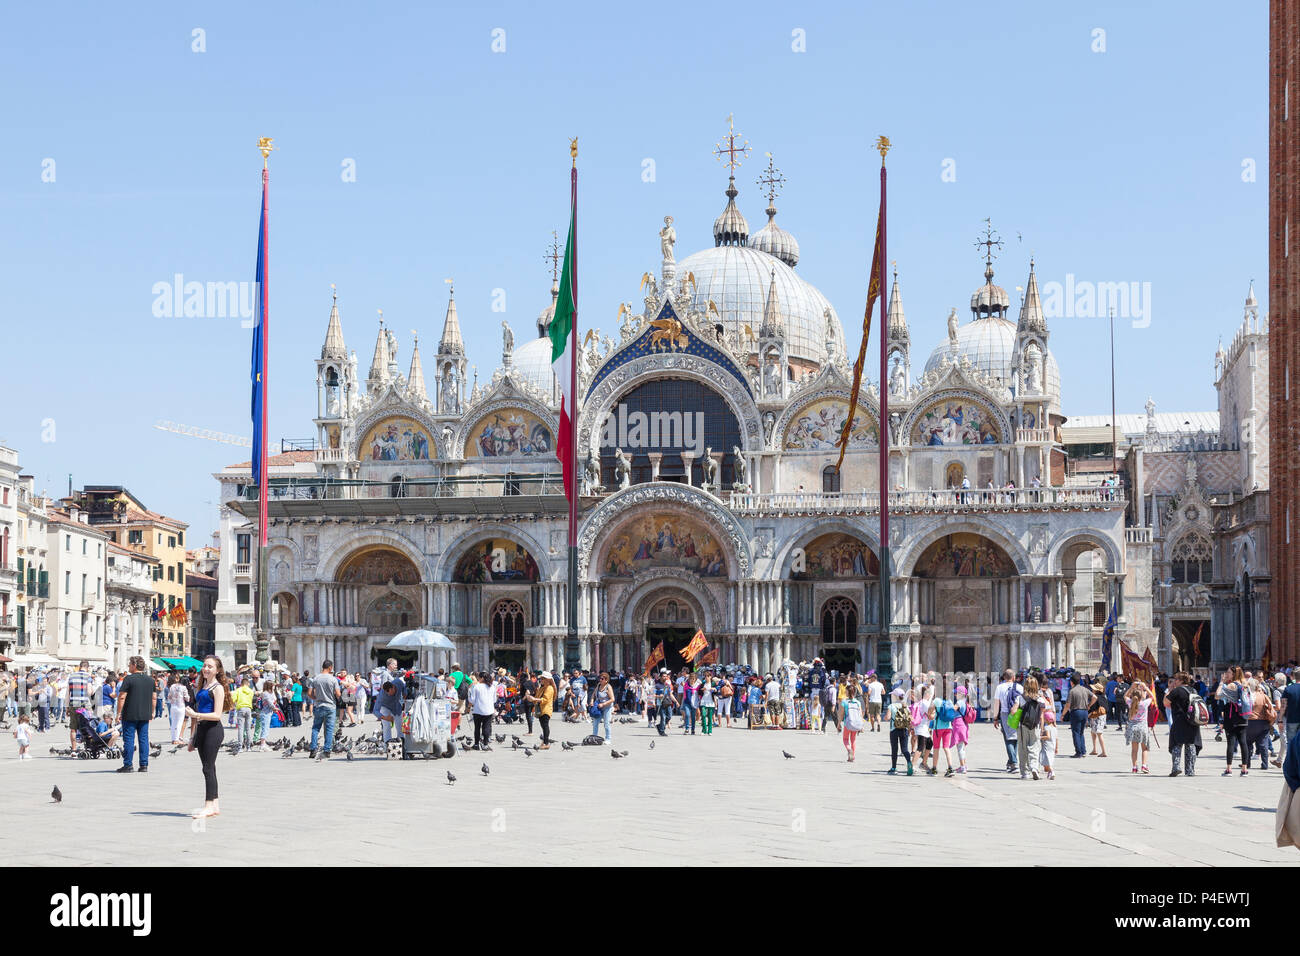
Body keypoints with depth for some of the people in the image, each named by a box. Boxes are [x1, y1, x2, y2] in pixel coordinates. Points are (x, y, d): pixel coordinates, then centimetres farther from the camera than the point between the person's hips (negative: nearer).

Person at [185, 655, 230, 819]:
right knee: (208, 768, 9)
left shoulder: (218, 688, -8)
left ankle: (209, 806, -8)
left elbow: (217, 715, -15)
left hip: (213, 730, -8)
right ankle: (214, 805, 14)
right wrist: (194, 736, 20)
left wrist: (195, 715, -22)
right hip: (201, 729, 8)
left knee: (208, 768, -9)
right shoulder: (202, 686, 17)